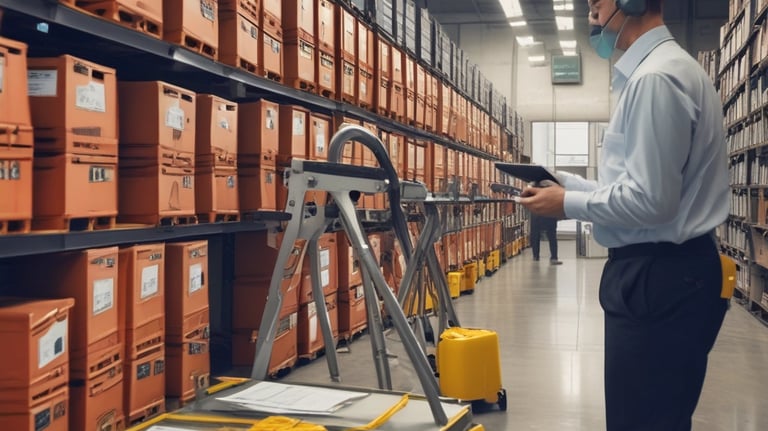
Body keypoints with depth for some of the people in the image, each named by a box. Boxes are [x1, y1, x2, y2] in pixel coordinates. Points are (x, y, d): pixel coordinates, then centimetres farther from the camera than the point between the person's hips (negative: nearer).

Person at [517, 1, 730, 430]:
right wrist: (568, 183, 13)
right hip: (666, 271, 11)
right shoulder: (665, 68, 15)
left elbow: (651, 200, -24)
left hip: (658, 277, -11)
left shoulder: (655, 78, -19)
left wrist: (569, 204, -10)